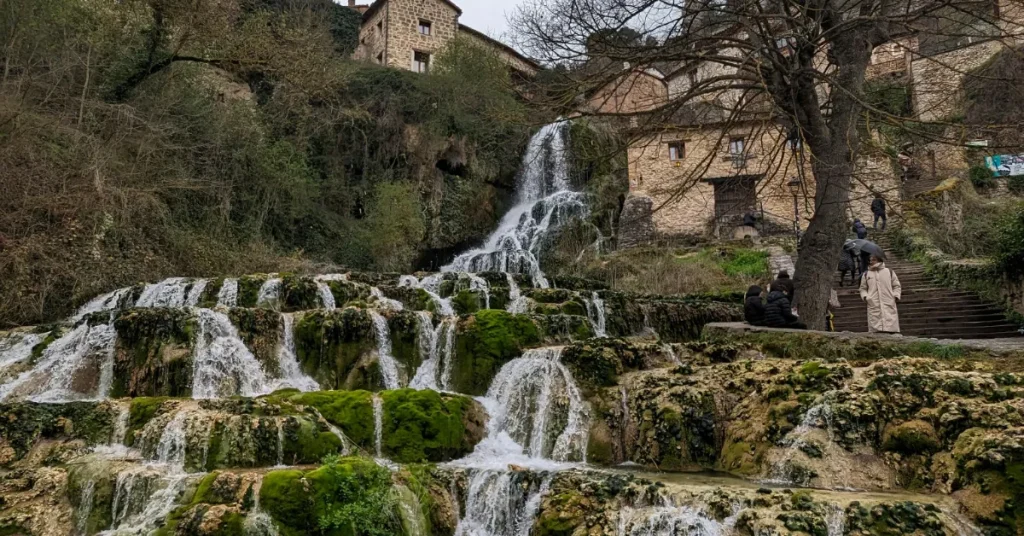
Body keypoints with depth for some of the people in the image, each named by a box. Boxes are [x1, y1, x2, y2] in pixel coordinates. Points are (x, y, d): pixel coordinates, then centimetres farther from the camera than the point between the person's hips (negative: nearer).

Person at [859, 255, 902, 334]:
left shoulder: (890, 272, 12)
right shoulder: (866, 275, 13)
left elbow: (896, 286, 15)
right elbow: (863, 288, 18)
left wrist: (896, 295, -1)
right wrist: (865, 296, -1)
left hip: (889, 306, 0)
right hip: (874, 307, 0)